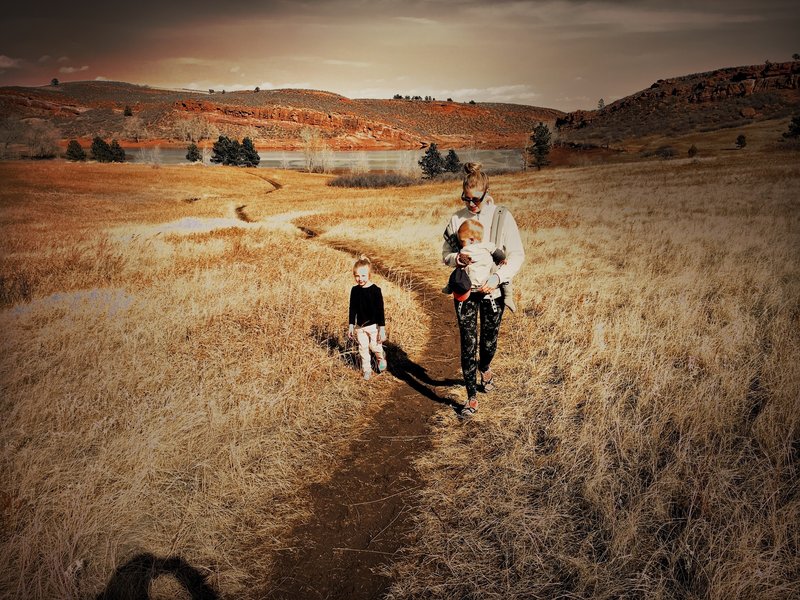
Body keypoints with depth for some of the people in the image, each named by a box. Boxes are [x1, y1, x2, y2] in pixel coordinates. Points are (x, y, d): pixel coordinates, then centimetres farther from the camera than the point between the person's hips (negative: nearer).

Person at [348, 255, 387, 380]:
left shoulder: (375, 290, -16)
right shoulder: (354, 290, -4)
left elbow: (380, 310, -13)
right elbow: (352, 309, 6)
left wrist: (382, 329, -12)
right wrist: (351, 326, 8)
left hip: (373, 325, -4)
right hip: (359, 326, 4)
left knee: (375, 346, 5)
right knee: (363, 348, 11)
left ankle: (381, 358, 37)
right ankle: (366, 370, 27)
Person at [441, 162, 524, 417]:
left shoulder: (502, 217, -9)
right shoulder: (456, 219, -3)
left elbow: (517, 254, -8)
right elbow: (445, 255, 4)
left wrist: (498, 276, -22)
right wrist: (458, 258, -19)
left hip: (493, 290, 0)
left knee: (490, 339, 15)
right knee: (468, 343, 0)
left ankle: (485, 368, 50)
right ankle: (472, 398, 12)